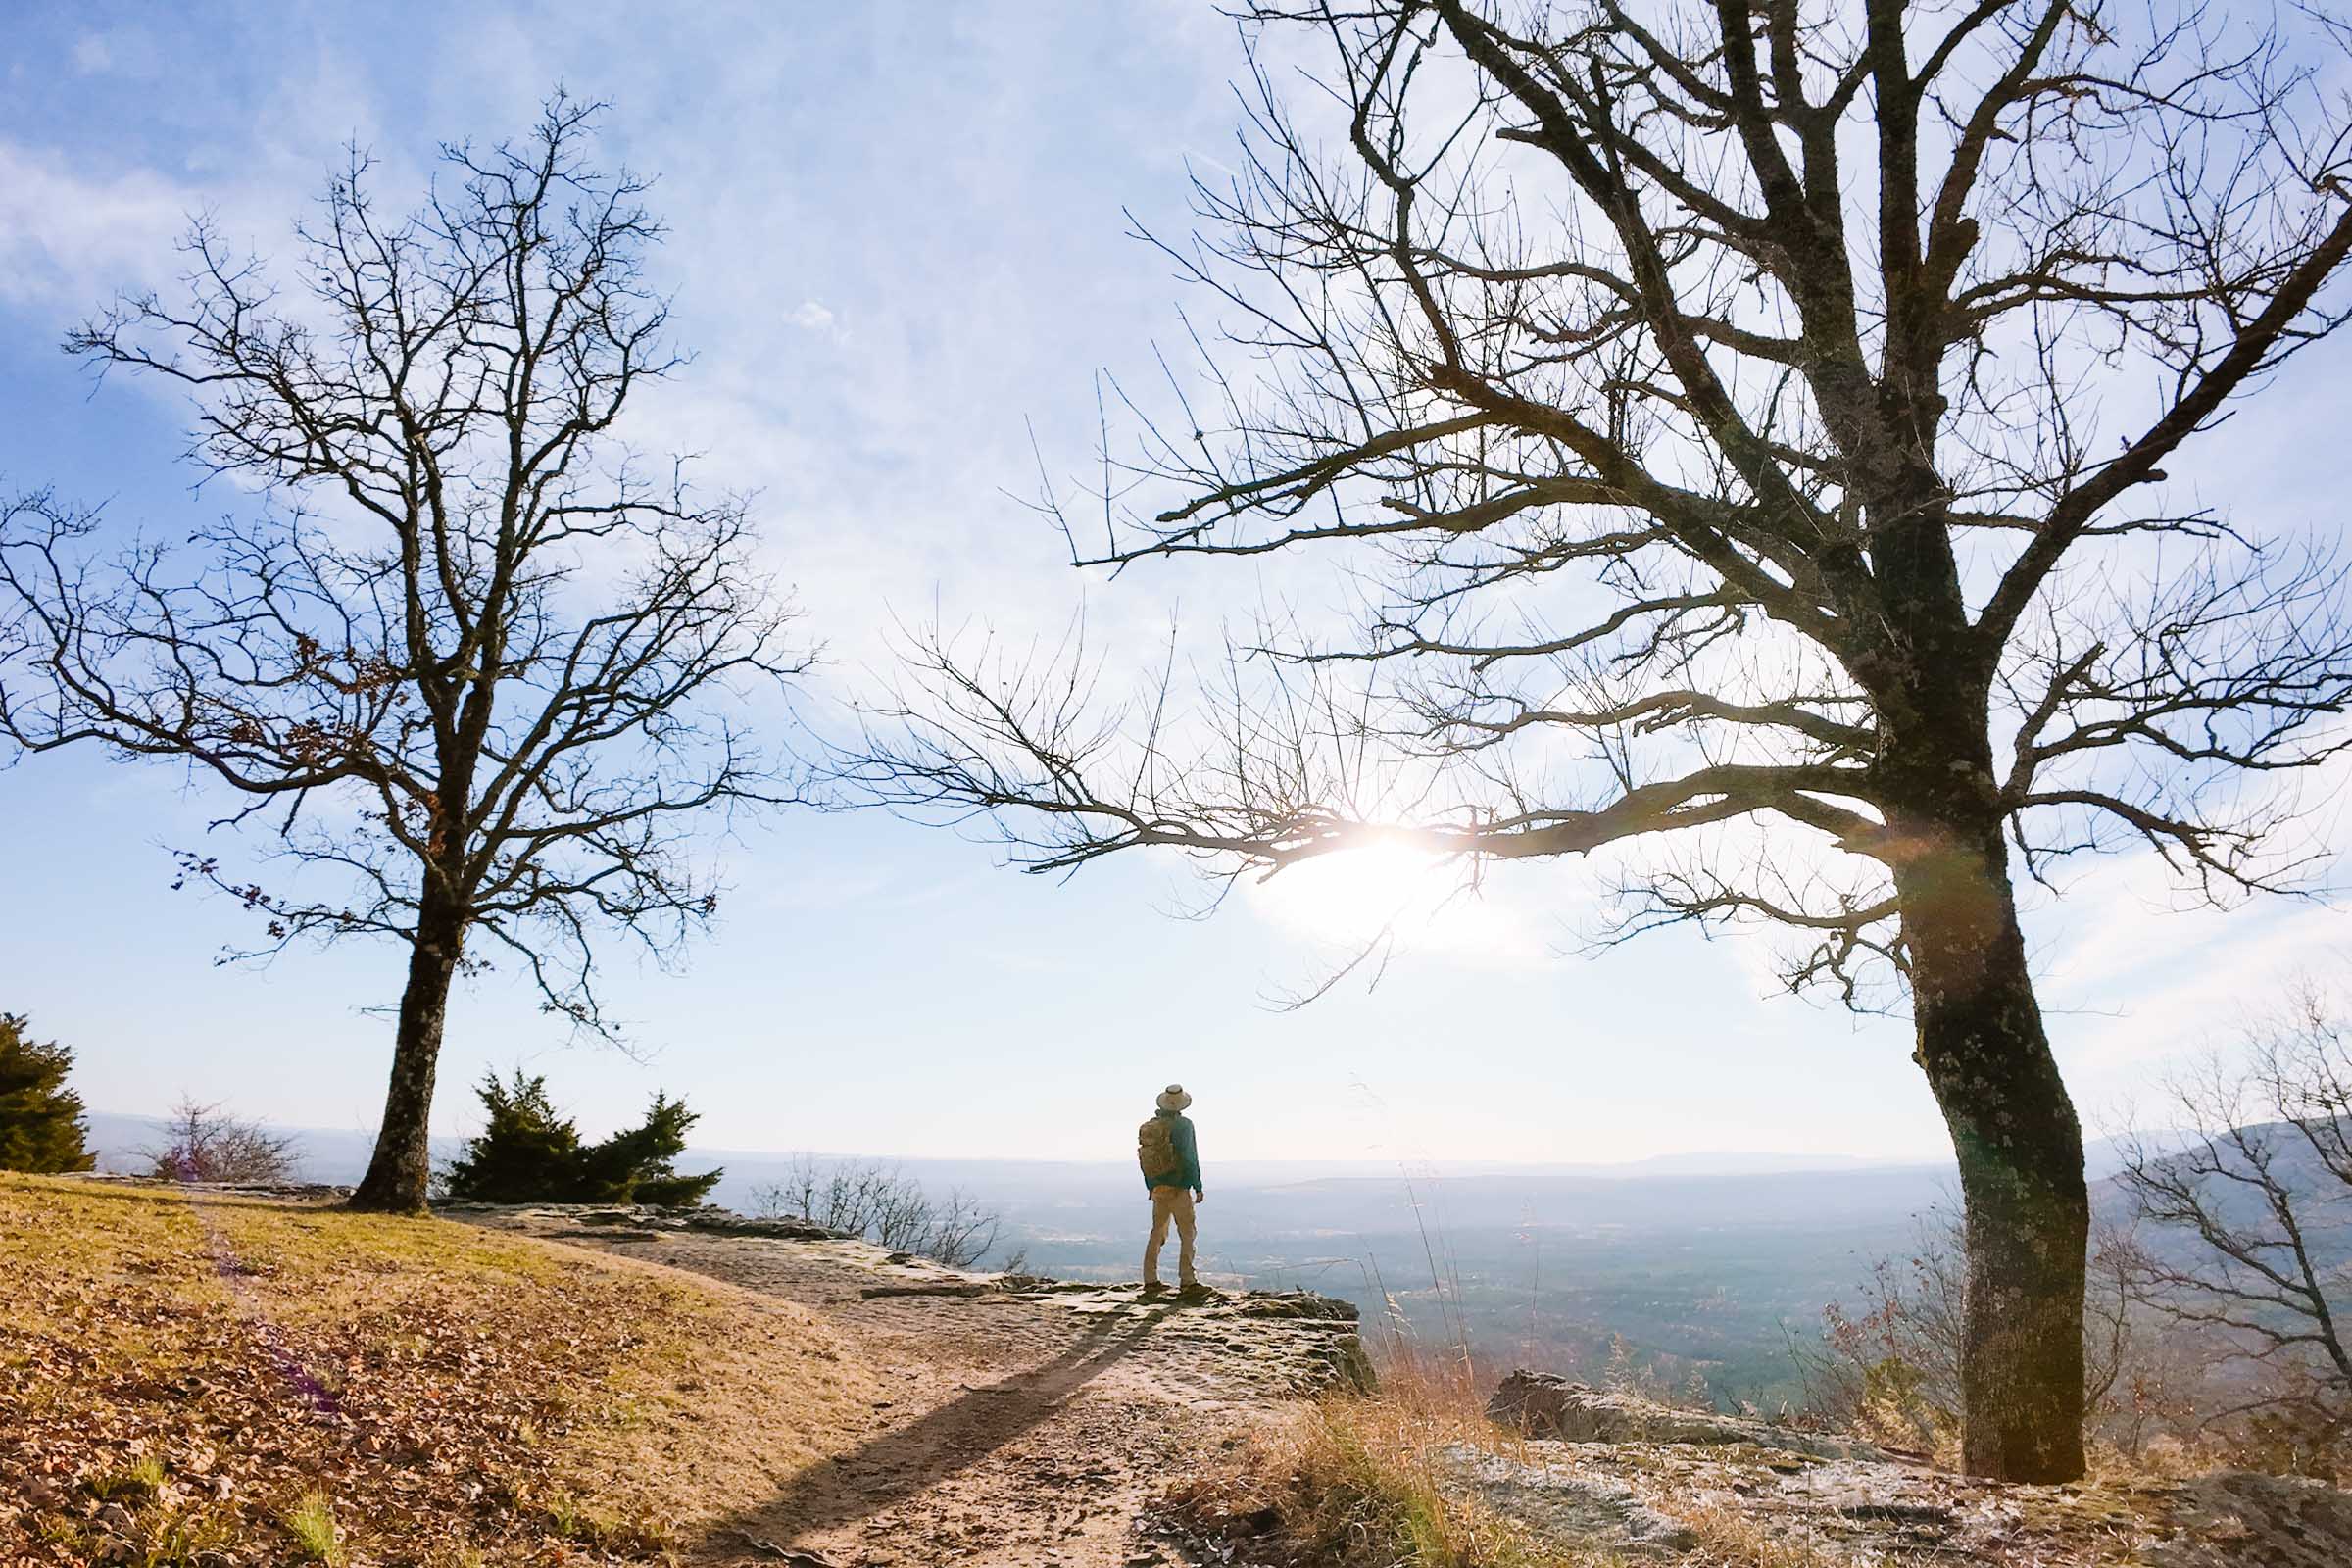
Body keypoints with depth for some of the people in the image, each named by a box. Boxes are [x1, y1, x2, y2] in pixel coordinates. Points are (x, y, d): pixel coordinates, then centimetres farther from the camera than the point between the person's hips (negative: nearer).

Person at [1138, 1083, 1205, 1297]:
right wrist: (1198, 1187, -8)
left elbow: (1144, 1159, 11)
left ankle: (1150, 1281, 15)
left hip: (1157, 1188, 6)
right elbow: (1190, 1158, -14)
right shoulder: (1183, 1124, -12)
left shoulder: (1149, 1126, 6)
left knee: (1158, 1233, 14)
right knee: (1187, 1234, 0)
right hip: (1178, 1189, -6)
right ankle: (1188, 1281, -3)